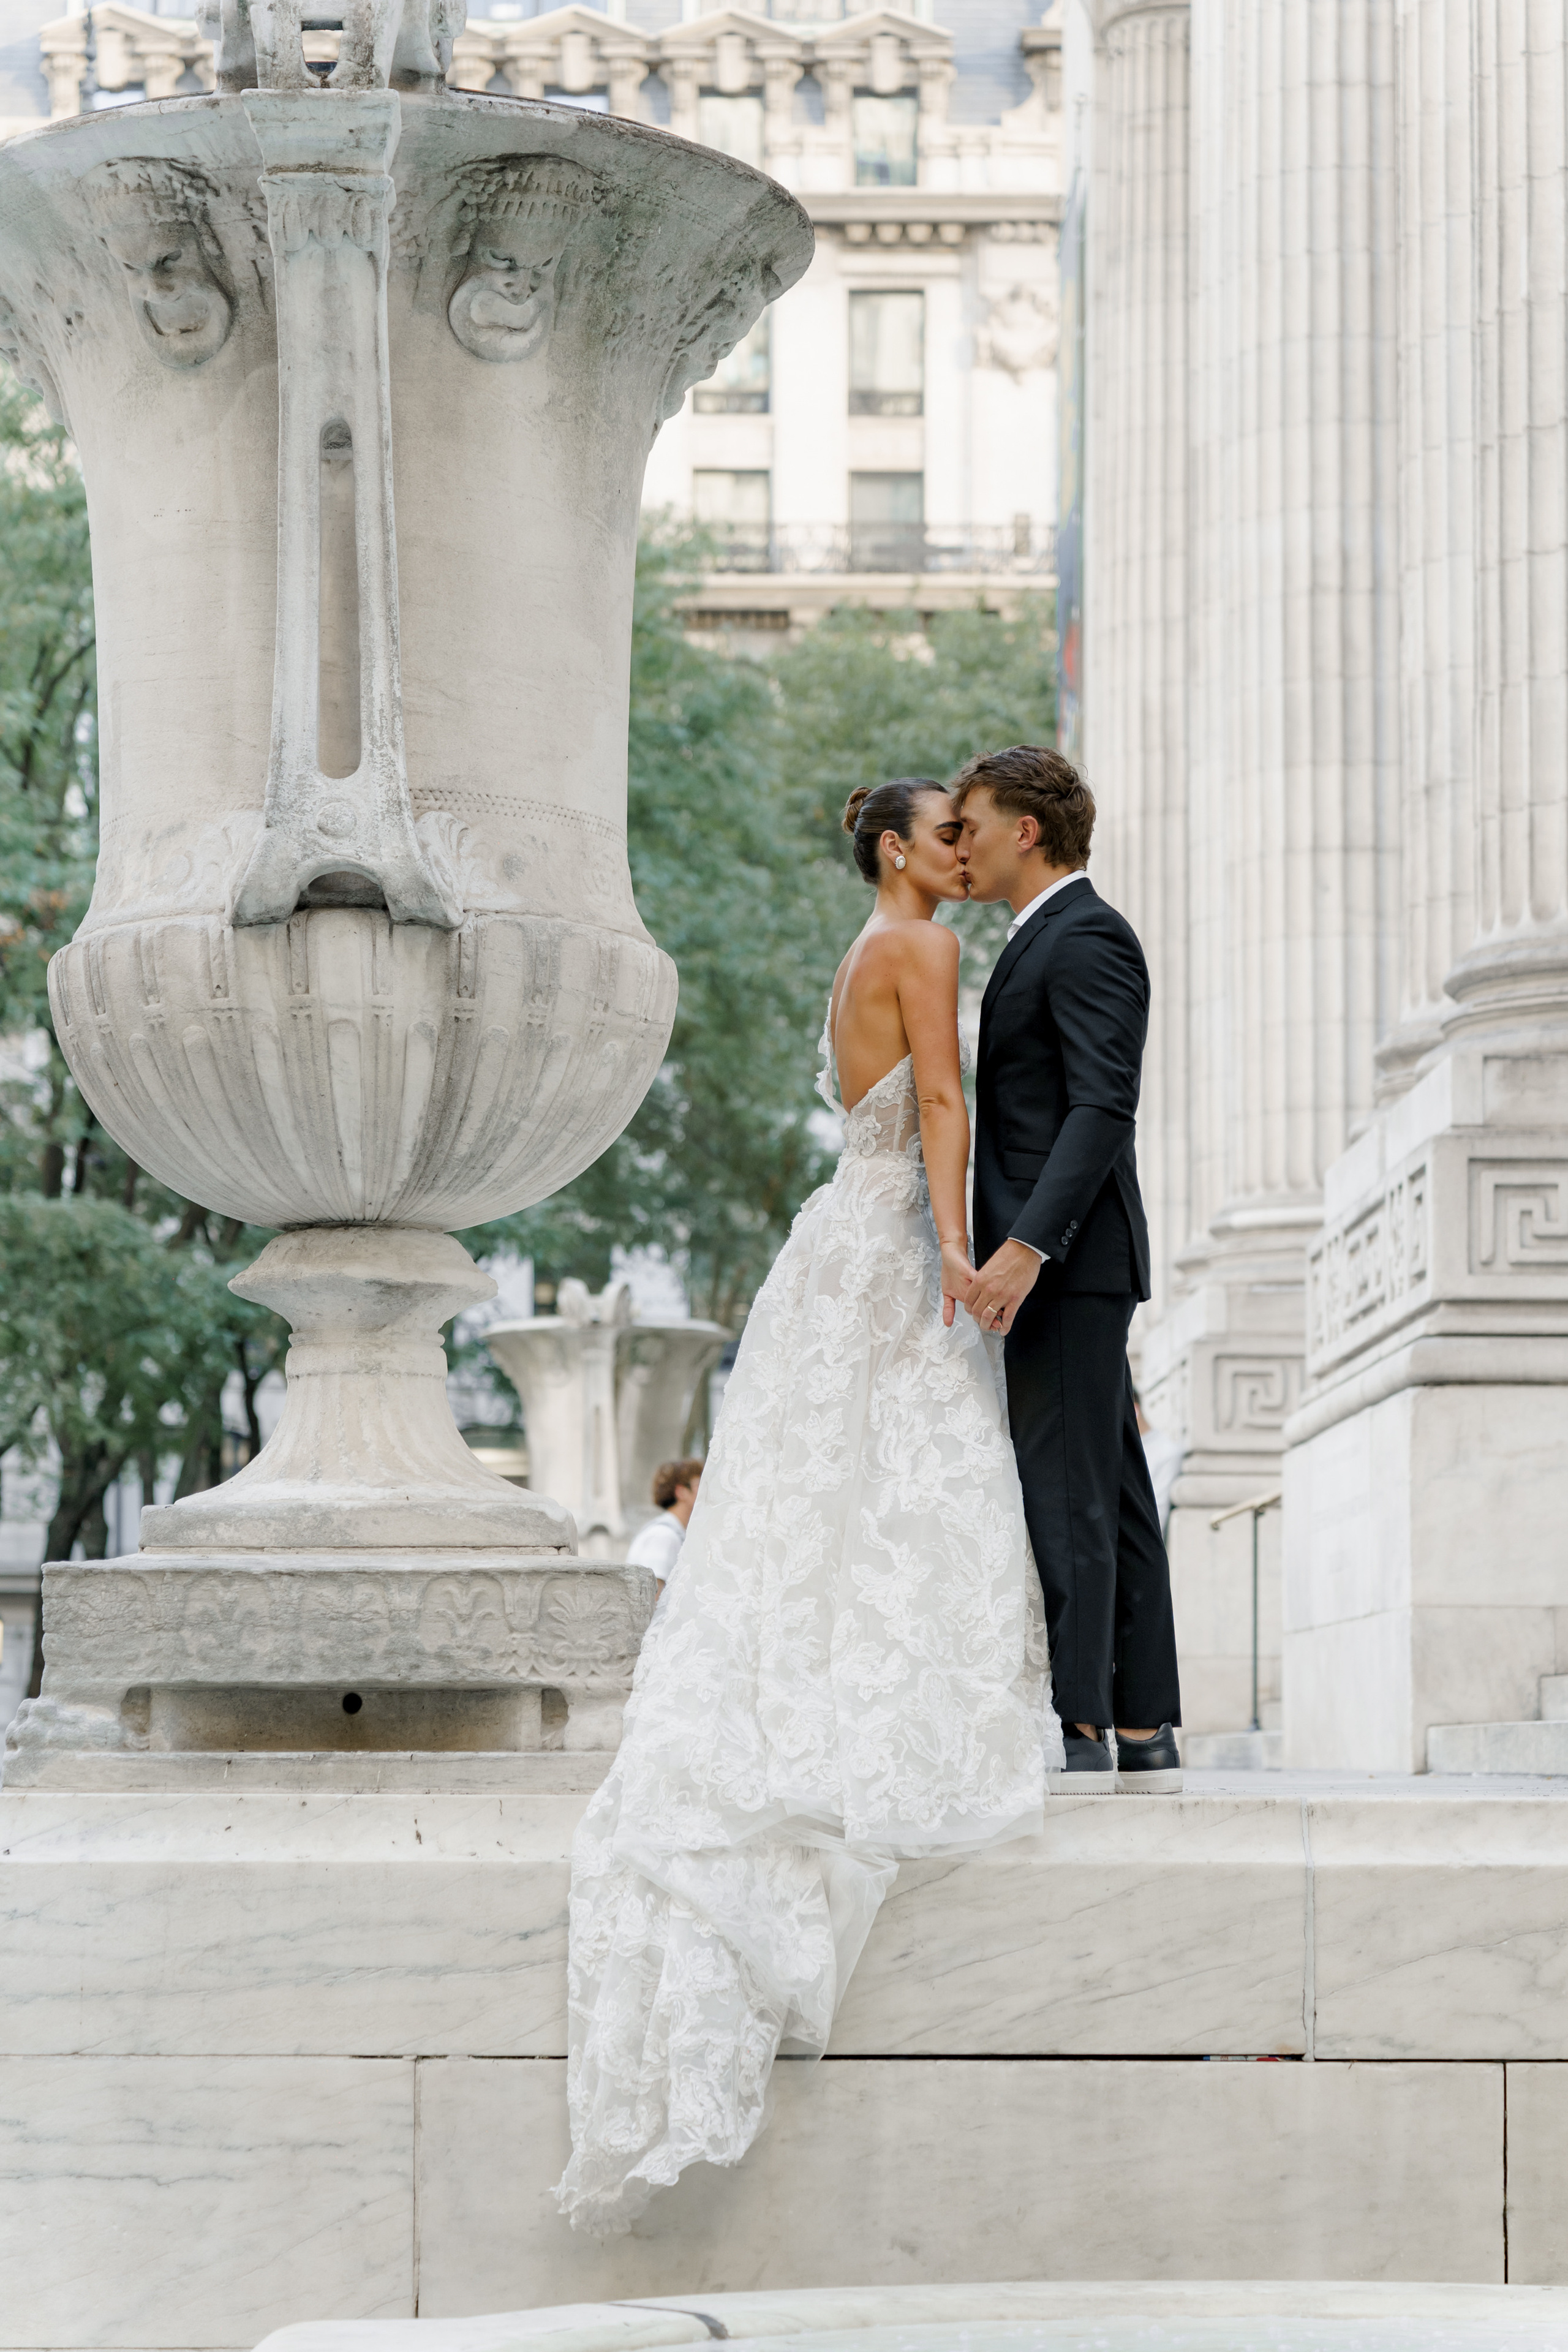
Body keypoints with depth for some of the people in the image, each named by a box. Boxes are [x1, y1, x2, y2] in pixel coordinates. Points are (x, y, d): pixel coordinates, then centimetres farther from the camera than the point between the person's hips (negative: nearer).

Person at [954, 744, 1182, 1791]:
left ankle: (1077, 1734, -13)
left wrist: (1026, 1246, -28)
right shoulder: (1045, 943, 22)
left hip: (1069, 1258, -10)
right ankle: (1148, 1737, 9)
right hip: (1061, 1262, 10)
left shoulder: (1087, 938, -10)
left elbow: (1103, 1108, -21)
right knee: (1112, 1496, 8)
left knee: (1063, 1491, -12)